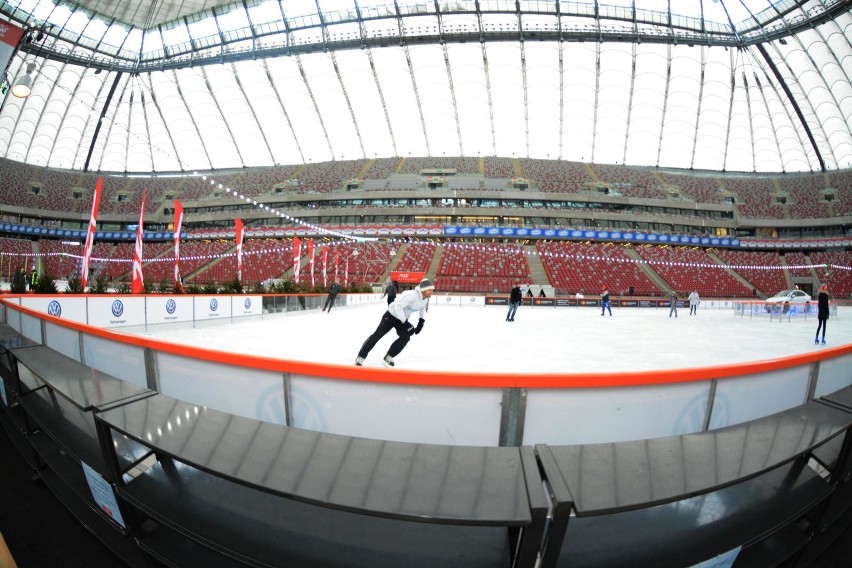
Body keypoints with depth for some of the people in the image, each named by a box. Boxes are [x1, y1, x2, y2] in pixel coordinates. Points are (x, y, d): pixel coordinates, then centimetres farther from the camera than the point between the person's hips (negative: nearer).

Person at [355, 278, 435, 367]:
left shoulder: (425, 299, -6)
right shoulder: (411, 295, -34)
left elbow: (422, 309, 14)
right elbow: (398, 307, -36)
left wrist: (421, 321, -4)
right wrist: (405, 323, -32)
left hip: (402, 318, 7)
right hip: (391, 315, -7)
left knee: (405, 337, -10)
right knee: (377, 336, -6)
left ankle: (388, 358, 1)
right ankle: (360, 357, 4)